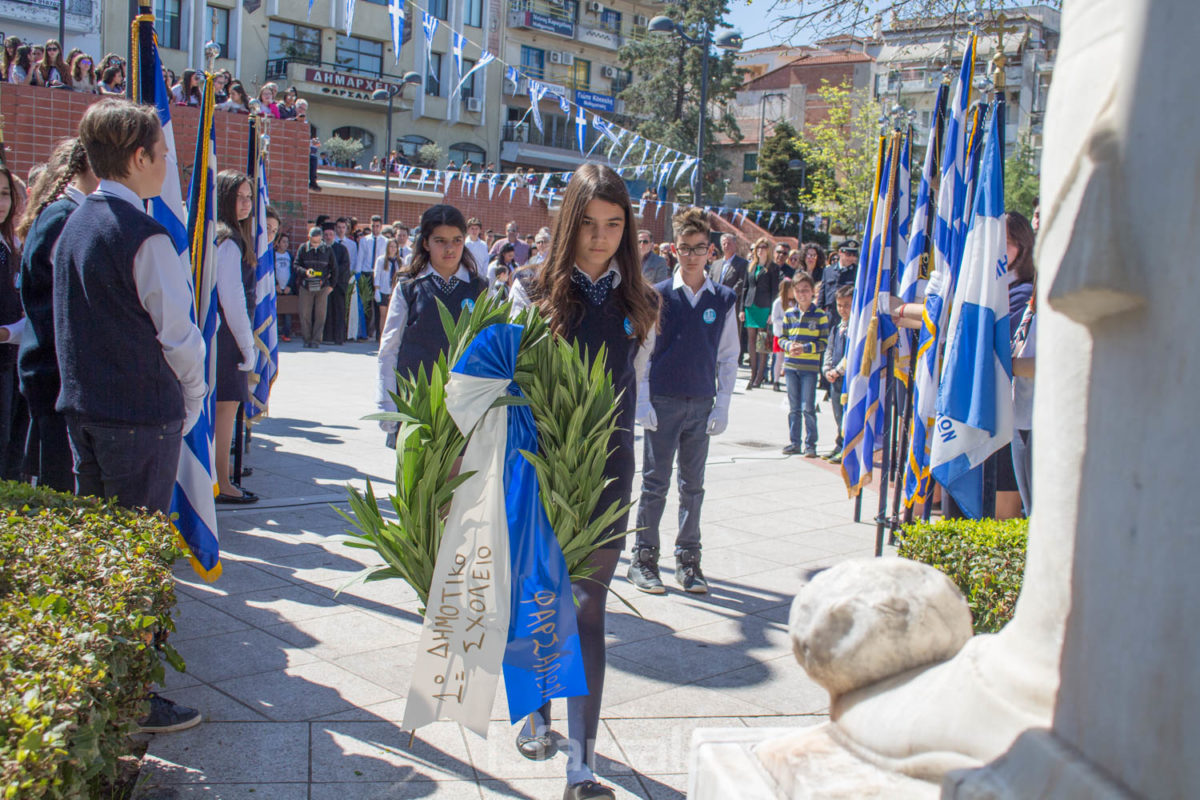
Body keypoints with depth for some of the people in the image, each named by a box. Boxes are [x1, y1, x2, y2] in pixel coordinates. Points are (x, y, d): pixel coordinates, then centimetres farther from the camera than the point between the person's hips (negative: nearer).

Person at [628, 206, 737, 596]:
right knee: (655, 483, 4)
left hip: (702, 405, 2)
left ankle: (688, 558, 19)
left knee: (693, 486, 10)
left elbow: (728, 357, 7)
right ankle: (644, 558, 13)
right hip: (662, 403, -2)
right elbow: (641, 351, 0)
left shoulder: (724, 299, 4)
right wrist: (642, 402, -6)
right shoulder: (658, 296, -2)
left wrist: (722, 406, 1)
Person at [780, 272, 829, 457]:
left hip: (810, 367, -4)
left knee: (808, 408, -3)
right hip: (791, 365, 4)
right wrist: (789, 346, -11)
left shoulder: (820, 315, -3)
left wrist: (806, 348, -18)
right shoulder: (789, 315, 7)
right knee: (793, 408, 11)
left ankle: (810, 444, 6)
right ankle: (794, 442, 19)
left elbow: (824, 342, -5)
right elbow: (782, 337, 11)